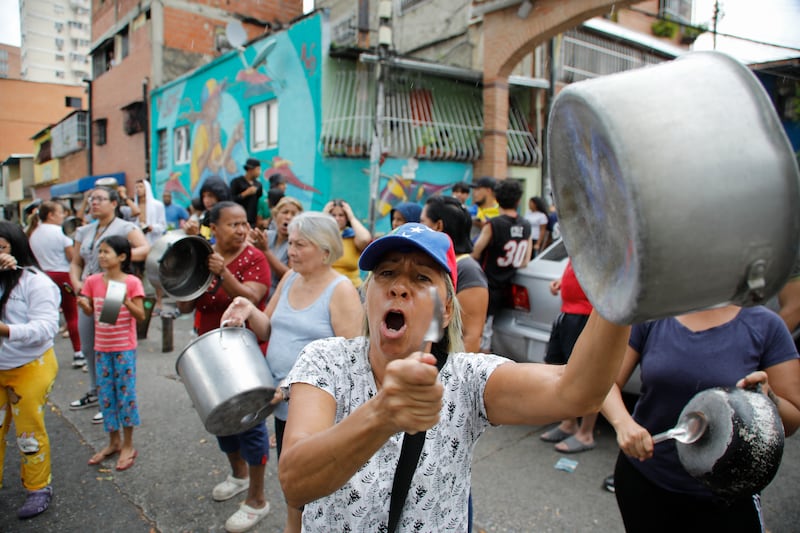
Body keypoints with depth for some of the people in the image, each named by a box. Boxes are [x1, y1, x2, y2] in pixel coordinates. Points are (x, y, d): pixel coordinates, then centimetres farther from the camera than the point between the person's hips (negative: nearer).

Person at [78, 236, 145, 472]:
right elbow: (90, 312, 9)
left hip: (124, 348, -4)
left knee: (126, 393, 3)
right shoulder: (93, 281, 1)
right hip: (102, 347, 5)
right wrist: (83, 304, -12)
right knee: (105, 394, 12)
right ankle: (113, 441, 29)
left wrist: (126, 301, -28)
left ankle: (128, 445, 18)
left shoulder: (132, 282, -11)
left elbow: (141, 316, -12)